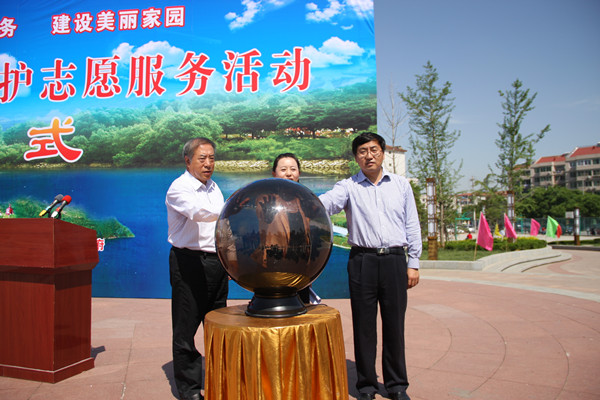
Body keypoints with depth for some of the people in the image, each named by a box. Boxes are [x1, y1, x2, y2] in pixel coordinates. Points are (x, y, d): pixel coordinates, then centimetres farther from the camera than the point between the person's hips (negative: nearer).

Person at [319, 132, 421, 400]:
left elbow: (412, 225, 11)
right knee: (364, 325, 6)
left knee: (394, 324, 8)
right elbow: (329, 202, -16)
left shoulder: (401, 185, 11)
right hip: (362, 260, -1)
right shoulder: (348, 187, 4)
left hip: (394, 260, 1)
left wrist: (413, 263, 6)